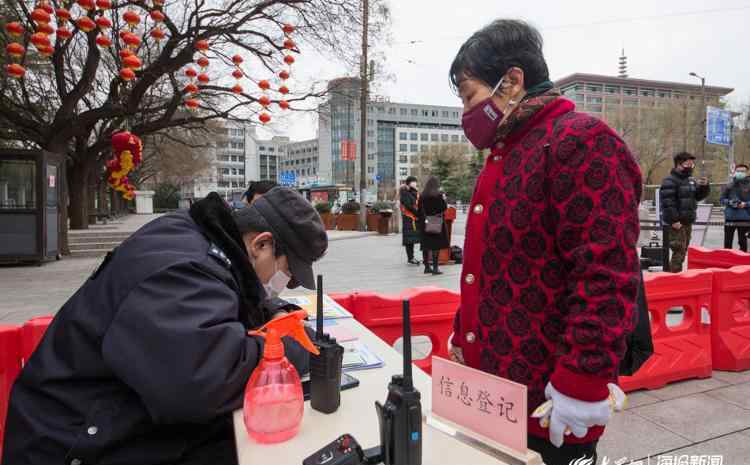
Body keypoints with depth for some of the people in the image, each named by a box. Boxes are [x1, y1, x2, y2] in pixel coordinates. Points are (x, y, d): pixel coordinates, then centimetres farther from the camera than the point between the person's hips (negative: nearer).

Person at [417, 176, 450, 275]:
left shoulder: (422, 196, 2)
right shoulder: (439, 195, -10)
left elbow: (419, 210, 4)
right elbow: (444, 208, -8)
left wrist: (420, 222, 12)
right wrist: (444, 199, 8)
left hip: (425, 223, 4)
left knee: (426, 245, 10)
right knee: (436, 245, 0)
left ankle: (427, 267, 16)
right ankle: (435, 268, -1)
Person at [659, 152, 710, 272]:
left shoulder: (691, 180, 16)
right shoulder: (670, 181, -13)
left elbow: (698, 196, 22)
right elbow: (667, 202, -21)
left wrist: (704, 186, 2)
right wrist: (674, 220, -24)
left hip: (688, 222, 9)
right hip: (675, 223, -9)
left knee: (683, 250, 15)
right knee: (679, 250, -11)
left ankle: (670, 273, 24)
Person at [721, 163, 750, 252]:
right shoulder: (729, 185, 5)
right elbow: (722, 199, 9)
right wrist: (729, 202, -10)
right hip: (730, 217, 2)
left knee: (742, 241, 3)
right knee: (727, 242, 7)